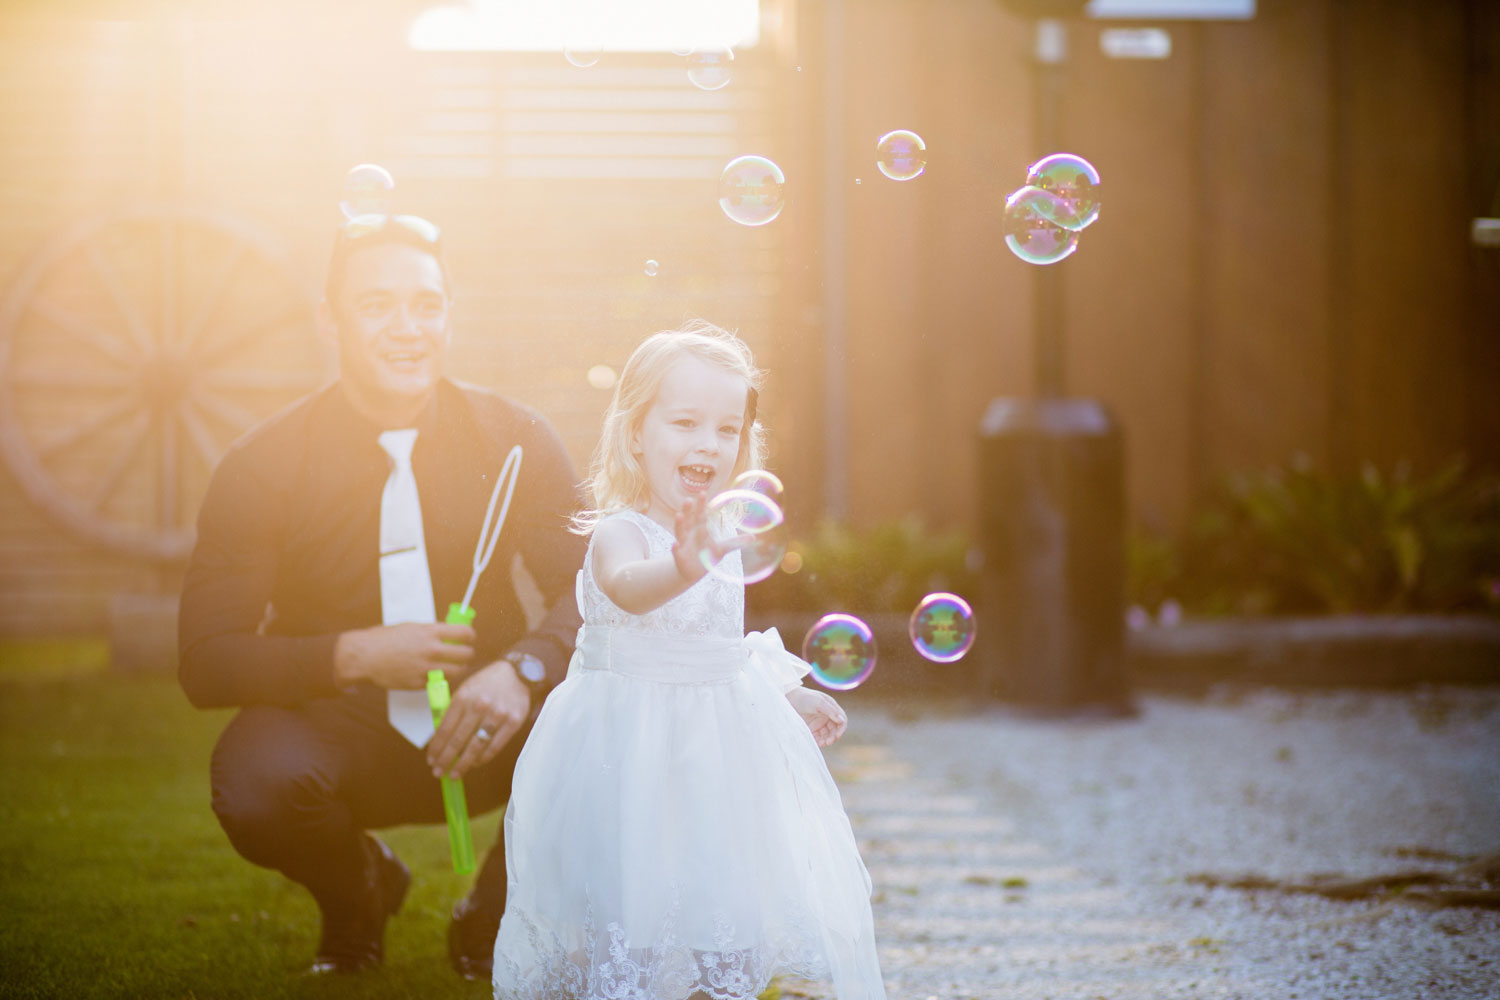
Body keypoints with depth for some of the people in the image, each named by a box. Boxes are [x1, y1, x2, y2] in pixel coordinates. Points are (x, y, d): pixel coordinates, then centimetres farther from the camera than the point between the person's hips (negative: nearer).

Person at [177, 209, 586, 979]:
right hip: (337, 734, -1)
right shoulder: (263, 466, -9)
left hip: (480, 738, 2)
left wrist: (523, 669, -34)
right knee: (253, 779, -34)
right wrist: (355, 655, -28)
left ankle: (490, 917, 3)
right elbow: (205, 661, -12)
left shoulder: (514, 440, -4)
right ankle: (356, 890, 6)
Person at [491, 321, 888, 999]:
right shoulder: (618, 534, -16)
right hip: (631, 747, -7)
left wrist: (790, 696, 25)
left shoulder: (725, 539, 7)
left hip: (720, 740, 7)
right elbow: (628, 588, -41)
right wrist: (682, 570, -61)